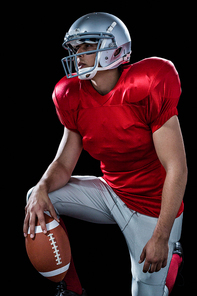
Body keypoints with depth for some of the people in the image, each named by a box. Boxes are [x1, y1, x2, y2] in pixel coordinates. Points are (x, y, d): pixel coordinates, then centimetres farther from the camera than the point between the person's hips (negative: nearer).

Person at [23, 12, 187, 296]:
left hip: (154, 208, -5)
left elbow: (177, 169, -23)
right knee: (38, 200, -9)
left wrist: (161, 237, -22)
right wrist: (42, 188, -25)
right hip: (111, 192, 6)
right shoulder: (76, 99, -6)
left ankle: (172, 254, 33)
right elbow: (64, 164, 0)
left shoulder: (147, 89, -26)